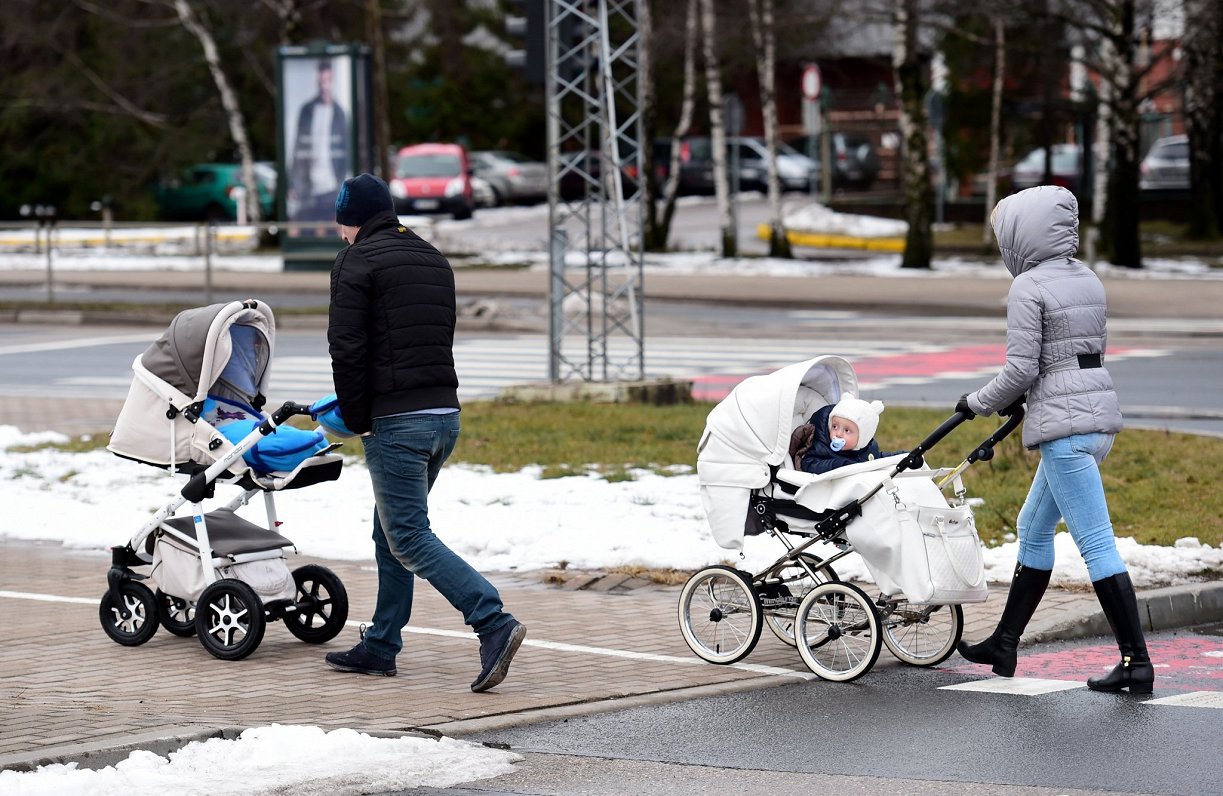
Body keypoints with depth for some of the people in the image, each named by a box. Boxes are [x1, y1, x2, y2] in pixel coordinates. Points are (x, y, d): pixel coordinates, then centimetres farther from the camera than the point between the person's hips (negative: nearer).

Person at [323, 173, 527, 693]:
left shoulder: (358, 261, -5)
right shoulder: (434, 260, 19)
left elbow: (346, 350, -12)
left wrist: (358, 420, -3)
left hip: (395, 421, -8)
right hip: (446, 414, 8)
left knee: (409, 538, -8)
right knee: (391, 532, 17)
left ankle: (494, 624, -22)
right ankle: (380, 647, 21)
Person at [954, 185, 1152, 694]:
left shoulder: (1028, 288, -11)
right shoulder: (1088, 281, 13)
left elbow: (1021, 369, -15)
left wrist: (978, 403, 2)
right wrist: (1022, 399, 24)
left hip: (1062, 424, -9)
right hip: (1101, 411, 9)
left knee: (1096, 543, -8)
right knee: (1034, 529, 19)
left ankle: (1136, 662, -8)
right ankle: (1004, 644, 27)